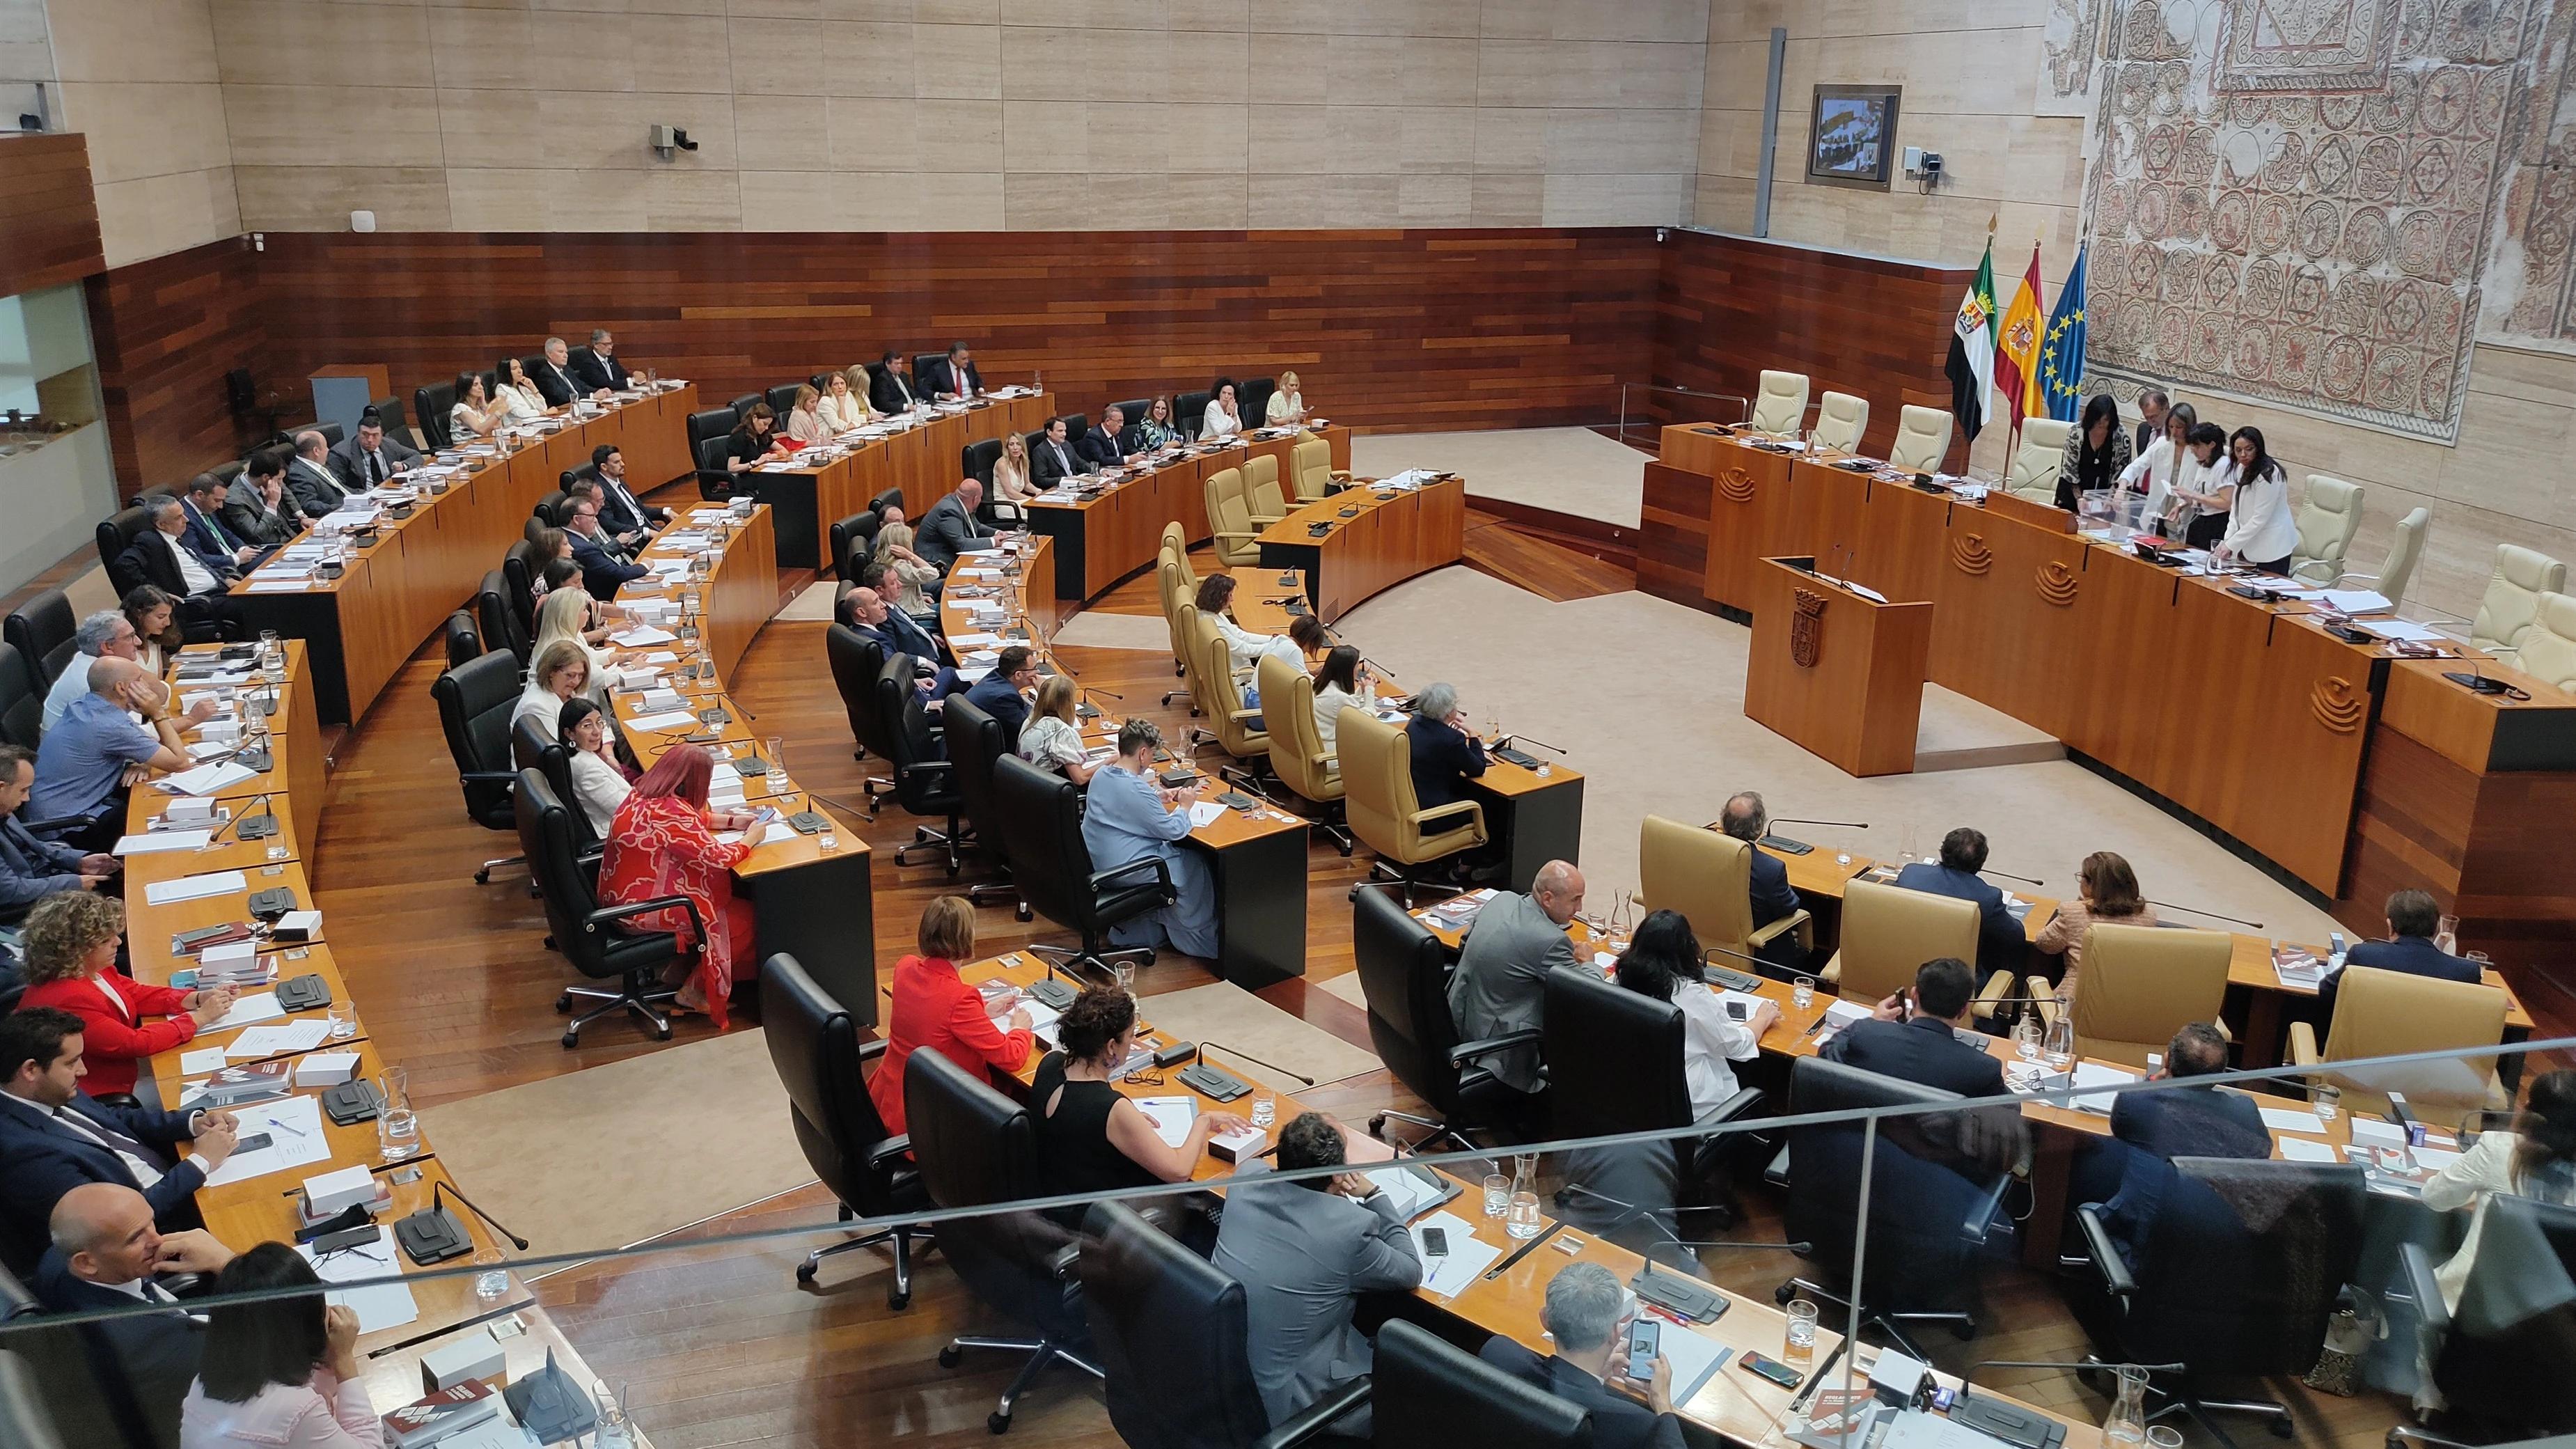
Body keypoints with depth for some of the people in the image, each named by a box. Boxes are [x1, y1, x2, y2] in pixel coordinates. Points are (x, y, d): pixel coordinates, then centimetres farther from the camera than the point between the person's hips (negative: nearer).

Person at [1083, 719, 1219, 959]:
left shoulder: (1100, 775, -1)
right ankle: (1201, 940, 29)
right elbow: (1174, 830, -19)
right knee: (1196, 869, 11)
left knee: (1173, 851, 27)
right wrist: (1184, 805, -1)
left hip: (1097, 862, 9)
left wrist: (1158, 795, 12)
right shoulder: (1135, 789, -27)